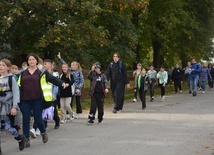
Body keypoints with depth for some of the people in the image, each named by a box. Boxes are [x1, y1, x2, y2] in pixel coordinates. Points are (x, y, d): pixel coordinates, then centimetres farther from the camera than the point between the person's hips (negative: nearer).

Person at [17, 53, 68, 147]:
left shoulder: (42, 72, 2)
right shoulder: (23, 73, 11)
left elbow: (53, 79, -5)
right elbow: (19, 86, 12)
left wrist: (62, 83, -22)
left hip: (37, 100, -3)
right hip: (25, 100, 3)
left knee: (38, 118, 2)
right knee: (25, 120, 2)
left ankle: (43, 132, 31)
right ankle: (26, 140, 10)